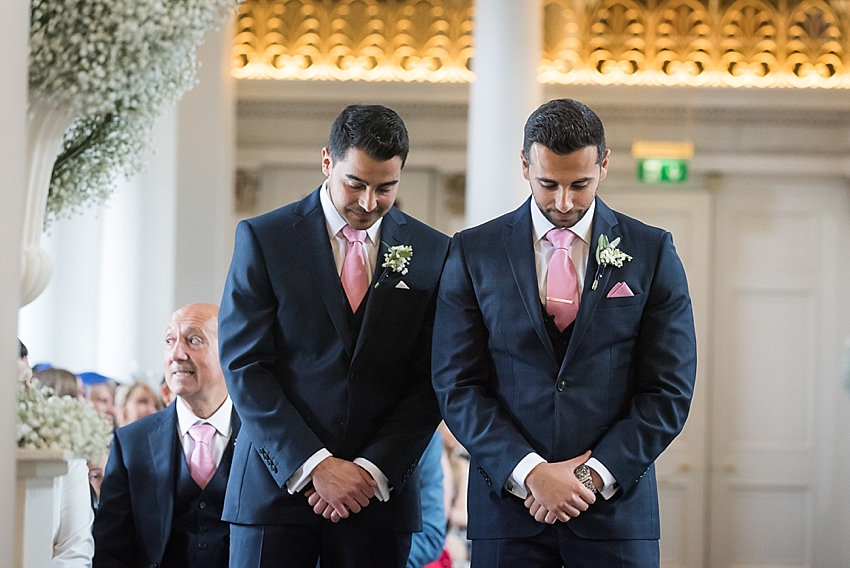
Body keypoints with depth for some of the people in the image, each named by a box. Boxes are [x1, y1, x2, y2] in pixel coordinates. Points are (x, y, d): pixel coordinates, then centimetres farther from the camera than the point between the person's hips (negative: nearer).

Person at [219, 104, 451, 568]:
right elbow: (243, 365, -5)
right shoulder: (263, 238, 1)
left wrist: (372, 470, -8)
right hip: (277, 485, -1)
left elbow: (432, 382, 3)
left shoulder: (432, 253, 5)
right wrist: (315, 465, -12)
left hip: (380, 490, 1)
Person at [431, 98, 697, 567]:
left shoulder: (651, 252, 4)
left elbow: (669, 389, 1)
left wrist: (595, 475, -9)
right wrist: (530, 472, -12)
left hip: (616, 504, 0)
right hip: (508, 505, 0)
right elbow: (457, 385, 0)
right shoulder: (473, 252, 4)